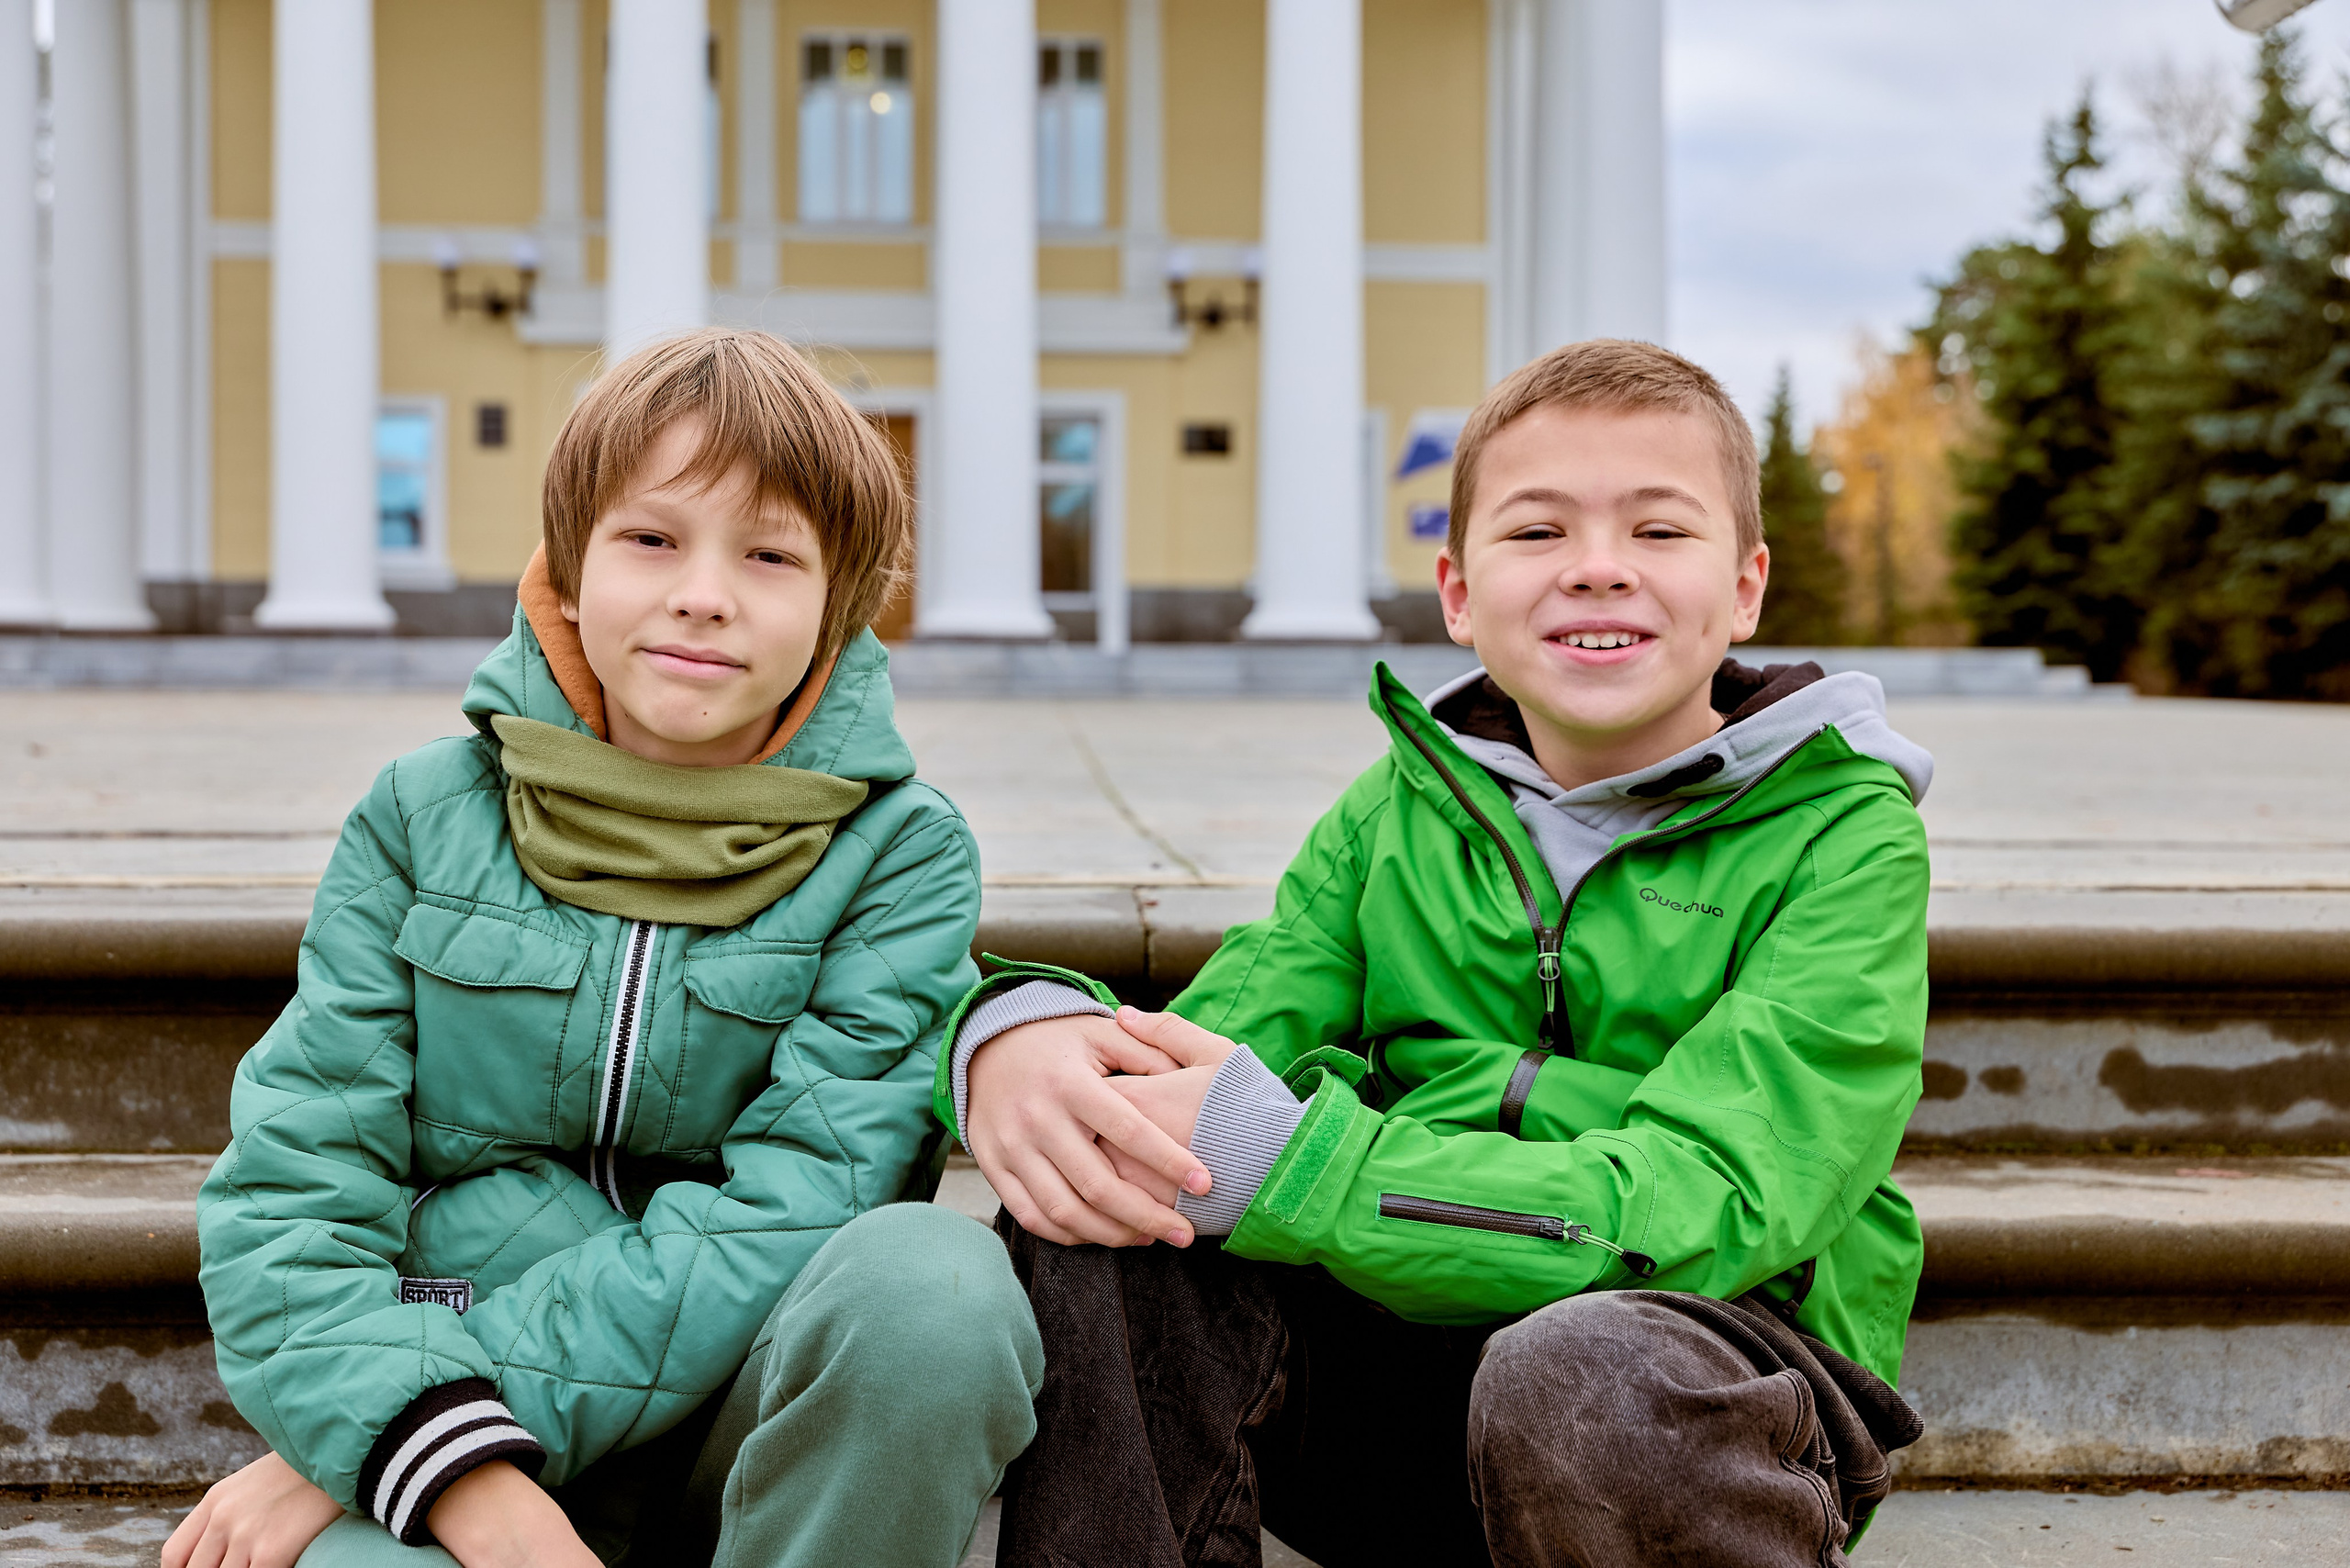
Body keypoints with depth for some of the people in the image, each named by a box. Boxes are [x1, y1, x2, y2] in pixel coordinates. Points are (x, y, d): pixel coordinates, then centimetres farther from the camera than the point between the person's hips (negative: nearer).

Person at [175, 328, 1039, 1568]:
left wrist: (347, 1444, -19)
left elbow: (785, 1219, -15)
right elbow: (286, 1193, -4)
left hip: (744, 1415, 1)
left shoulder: (898, 853, -3)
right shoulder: (421, 820, 3)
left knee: (931, 1273, -32)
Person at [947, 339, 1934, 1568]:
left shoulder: (1843, 836, -5)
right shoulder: (1398, 814, 10)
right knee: (1095, 1222, -22)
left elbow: (1701, 1211, -19)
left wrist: (1275, 1159, -28)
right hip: (1405, 1352, 3)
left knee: (1581, 1366, -37)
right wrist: (1023, 1032, -28)